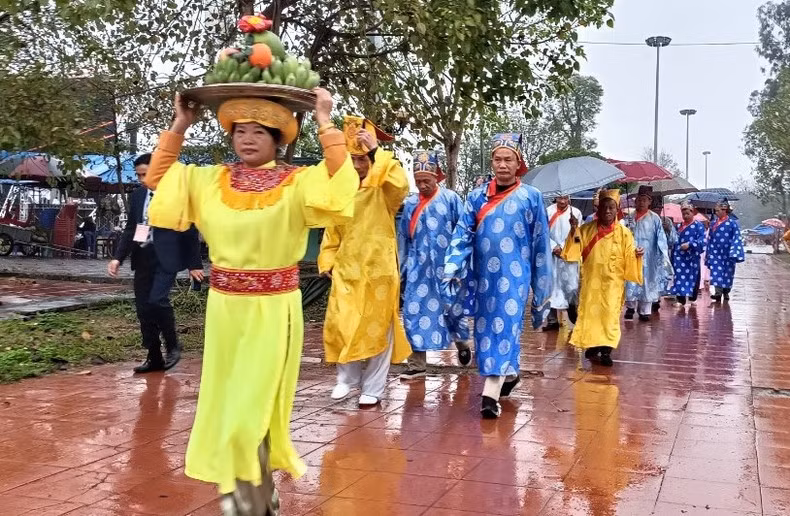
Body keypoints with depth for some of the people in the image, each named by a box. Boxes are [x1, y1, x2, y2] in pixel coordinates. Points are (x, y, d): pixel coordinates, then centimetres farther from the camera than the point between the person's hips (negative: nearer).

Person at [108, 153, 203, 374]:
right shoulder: (137, 195, 10)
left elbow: (189, 231, -3)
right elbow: (129, 229, 13)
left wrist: (194, 264, -4)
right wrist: (118, 257, 1)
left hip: (165, 257, -6)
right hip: (142, 257, 6)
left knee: (157, 300, -21)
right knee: (143, 308, 5)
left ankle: (172, 345, 2)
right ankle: (154, 357, 16)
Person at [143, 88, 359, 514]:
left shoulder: (297, 182, -5)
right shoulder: (209, 180, 7)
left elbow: (343, 184, -19)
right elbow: (157, 179, 12)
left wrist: (325, 124, -17)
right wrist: (178, 127, 6)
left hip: (273, 308, -4)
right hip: (224, 306, 4)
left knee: (256, 404, -1)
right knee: (225, 401, 13)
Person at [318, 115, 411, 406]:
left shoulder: (383, 192, -4)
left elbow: (401, 185, -28)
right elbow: (332, 232, 14)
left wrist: (377, 151, -27)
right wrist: (327, 260, 4)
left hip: (378, 270, -3)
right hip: (346, 270, 3)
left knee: (377, 328, 3)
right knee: (340, 325, 0)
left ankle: (373, 388, 13)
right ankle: (348, 378, 19)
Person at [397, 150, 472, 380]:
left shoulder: (451, 199, -5)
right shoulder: (410, 203, 8)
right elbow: (403, 237, 14)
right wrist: (402, 266, 13)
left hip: (447, 267, -3)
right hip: (419, 268, 3)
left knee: (453, 307, 9)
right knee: (415, 311, -1)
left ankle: (462, 344, 38)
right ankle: (417, 364, 5)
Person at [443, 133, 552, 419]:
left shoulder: (530, 197, 0)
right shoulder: (477, 196, 7)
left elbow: (540, 242, 3)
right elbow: (463, 234, 2)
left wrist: (540, 284, 3)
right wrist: (452, 269, -11)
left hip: (513, 274, -4)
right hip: (484, 274, 4)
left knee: (504, 328, -11)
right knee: (487, 327, 11)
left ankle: (491, 395, -15)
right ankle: (509, 373, 34)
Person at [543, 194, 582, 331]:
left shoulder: (576, 212, 0)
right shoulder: (549, 211, 0)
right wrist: (554, 247, -11)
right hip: (552, 255, 0)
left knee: (571, 285, -4)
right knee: (552, 286, 1)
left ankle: (574, 316, 10)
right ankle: (553, 320, 6)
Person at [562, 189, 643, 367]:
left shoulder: (624, 233, -3)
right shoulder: (587, 229, 2)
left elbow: (629, 258, -3)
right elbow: (576, 250, -2)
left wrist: (636, 255, -25)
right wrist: (574, 230, -15)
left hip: (612, 282, -2)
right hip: (591, 280, 2)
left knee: (610, 315, -5)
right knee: (589, 313, 7)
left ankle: (606, 351, -1)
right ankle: (592, 346, 22)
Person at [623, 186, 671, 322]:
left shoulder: (654, 219, 0)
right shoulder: (629, 218, 8)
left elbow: (661, 239, -2)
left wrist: (663, 257, -9)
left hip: (647, 258, -2)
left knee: (646, 282, 2)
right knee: (630, 282, 2)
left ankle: (645, 311, 8)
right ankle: (631, 306, 18)